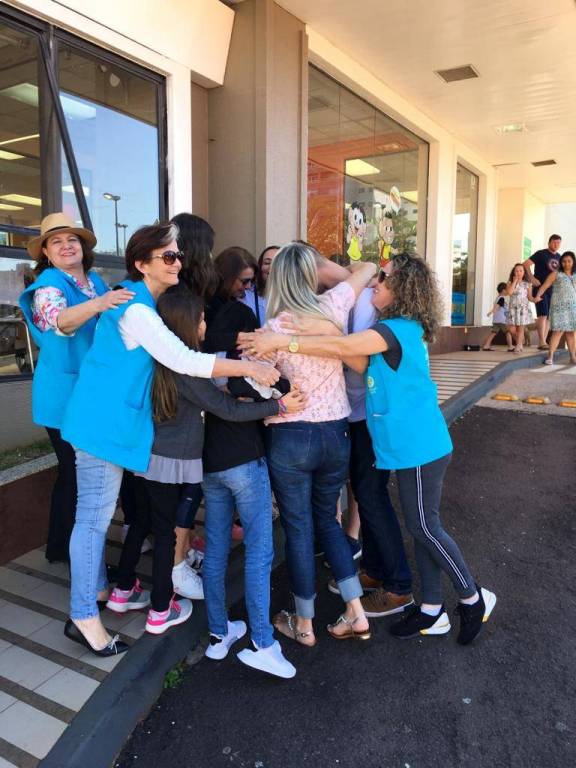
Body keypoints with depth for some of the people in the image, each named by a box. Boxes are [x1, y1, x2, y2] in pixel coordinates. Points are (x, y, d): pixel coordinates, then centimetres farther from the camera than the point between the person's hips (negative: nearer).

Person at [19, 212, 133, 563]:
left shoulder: (95, 280, 10)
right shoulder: (49, 283, -11)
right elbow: (60, 321, -33)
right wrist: (97, 304, -50)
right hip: (65, 395, -7)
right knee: (76, 474, 0)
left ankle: (64, 545, 32)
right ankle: (65, 548, 19)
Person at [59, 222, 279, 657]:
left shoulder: (142, 303, 12)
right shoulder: (135, 308, -20)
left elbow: (172, 356, 21)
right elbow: (183, 360, -28)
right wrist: (249, 369, -26)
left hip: (111, 417, 10)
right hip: (103, 421, -10)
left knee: (99, 513, 19)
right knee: (94, 517, -2)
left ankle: (98, 588, 34)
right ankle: (83, 617, 10)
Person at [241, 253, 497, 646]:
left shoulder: (399, 328, -19)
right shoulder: (405, 328, 11)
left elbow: (342, 346, -28)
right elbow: (361, 362, 0)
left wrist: (284, 341, -29)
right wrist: (318, 334, -10)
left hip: (420, 447, -9)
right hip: (415, 444, 9)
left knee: (425, 527, 4)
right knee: (423, 526, 15)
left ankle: (474, 598, 24)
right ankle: (432, 611, 28)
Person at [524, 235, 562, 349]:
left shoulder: (559, 257, 14)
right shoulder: (541, 254, -5)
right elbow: (526, 264, -12)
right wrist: (532, 278, -18)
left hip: (552, 290, 7)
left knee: (548, 317, 6)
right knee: (543, 315, -14)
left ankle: (543, 341, 11)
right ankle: (542, 342, -16)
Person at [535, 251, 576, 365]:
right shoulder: (555, 274, 6)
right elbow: (544, 286, -3)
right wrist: (538, 296, -19)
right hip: (559, 306, -4)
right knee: (558, 331, -11)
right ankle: (550, 356, -9)